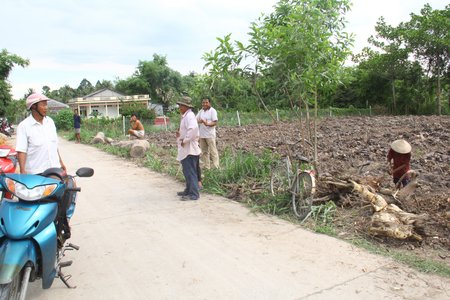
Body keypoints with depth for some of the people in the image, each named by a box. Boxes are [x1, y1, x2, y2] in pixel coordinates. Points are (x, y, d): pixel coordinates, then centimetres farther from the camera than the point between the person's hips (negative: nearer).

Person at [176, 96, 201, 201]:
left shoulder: (189, 116, -16)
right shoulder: (185, 116, 16)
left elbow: (193, 129, -33)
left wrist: (185, 140, -24)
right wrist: (180, 133, 9)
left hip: (189, 149, -11)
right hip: (185, 149, 11)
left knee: (190, 172, -6)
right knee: (187, 171, 19)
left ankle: (194, 194, -1)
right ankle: (188, 190, 31)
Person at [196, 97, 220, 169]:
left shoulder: (212, 111, -7)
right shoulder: (201, 111, 12)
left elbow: (215, 123, -14)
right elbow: (196, 120, 12)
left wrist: (207, 123, -31)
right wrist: (199, 121, -11)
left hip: (210, 135, -6)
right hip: (202, 135, 7)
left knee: (213, 151, -3)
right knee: (204, 151, 12)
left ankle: (216, 167, 1)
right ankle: (206, 166, 22)